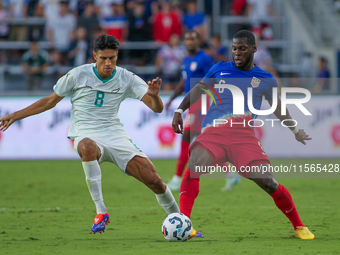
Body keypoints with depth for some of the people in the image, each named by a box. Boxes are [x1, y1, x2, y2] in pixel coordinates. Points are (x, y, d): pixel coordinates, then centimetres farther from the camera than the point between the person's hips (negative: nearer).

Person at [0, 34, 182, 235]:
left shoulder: (126, 79, 1)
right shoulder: (78, 75, -3)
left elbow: (157, 108, -3)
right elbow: (50, 101, 10)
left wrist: (154, 95, -28)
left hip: (115, 136, 2)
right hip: (86, 135, -2)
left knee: (153, 180, -12)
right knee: (88, 147, -42)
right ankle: (101, 211, -36)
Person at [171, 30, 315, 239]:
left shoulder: (265, 80, 11)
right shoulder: (220, 69, 14)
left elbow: (279, 109, 19)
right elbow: (198, 90, 23)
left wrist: (295, 130, 6)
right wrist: (179, 110, 12)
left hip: (244, 135, -1)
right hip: (214, 132, 1)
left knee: (267, 181, -13)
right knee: (194, 166, -29)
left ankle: (299, 226, 7)